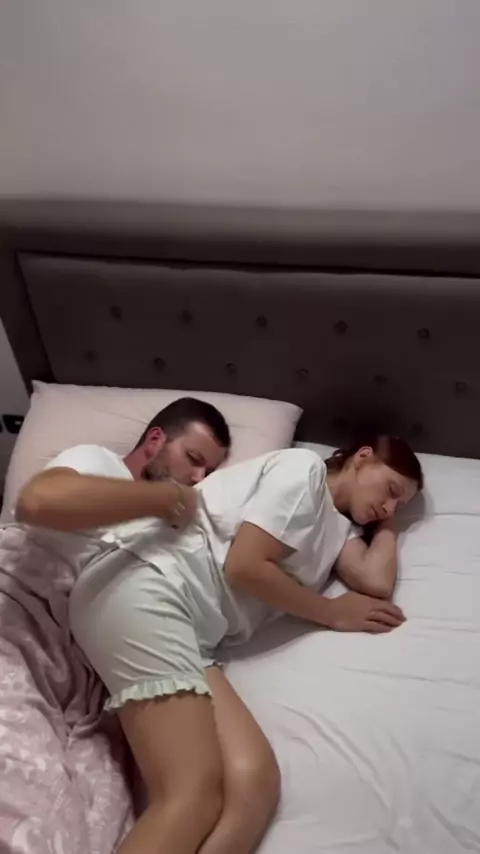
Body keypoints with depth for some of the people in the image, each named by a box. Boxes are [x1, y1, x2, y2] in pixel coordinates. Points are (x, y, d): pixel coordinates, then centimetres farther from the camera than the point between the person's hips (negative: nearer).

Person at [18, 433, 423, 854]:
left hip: (192, 632, 8)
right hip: (146, 588, -8)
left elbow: (377, 583, 9)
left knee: (253, 782, -15)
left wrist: (388, 520, 24)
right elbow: (244, 566, -9)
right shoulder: (304, 467, 1)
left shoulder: (338, 524, 27)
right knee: (195, 795, -20)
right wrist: (333, 613, 3)